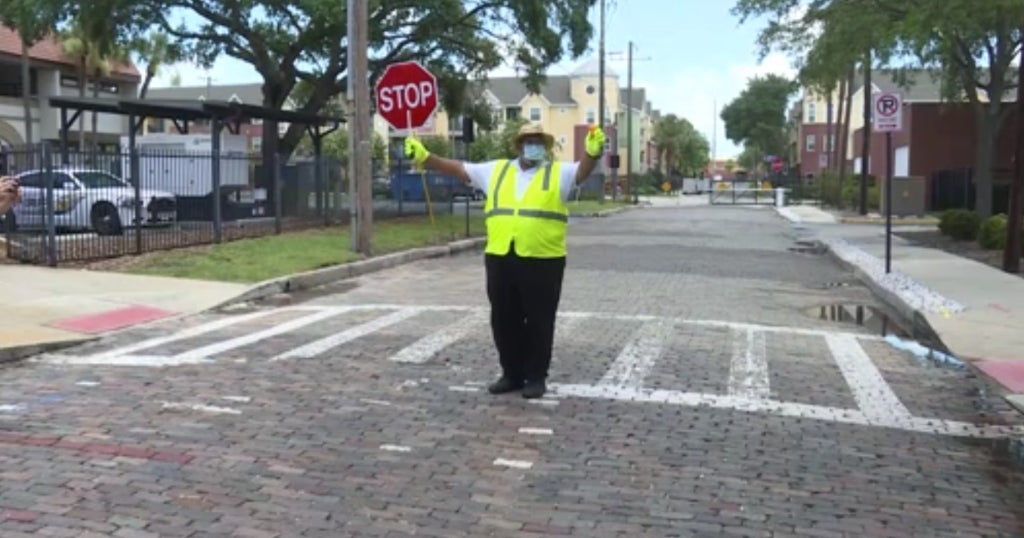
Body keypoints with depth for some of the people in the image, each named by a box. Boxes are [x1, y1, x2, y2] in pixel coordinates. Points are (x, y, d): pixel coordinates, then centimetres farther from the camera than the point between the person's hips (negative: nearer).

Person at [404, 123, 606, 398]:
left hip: (543, 261, -3)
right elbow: (459, 169, 13)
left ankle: (536, 377, 18)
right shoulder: (496, 170, 13)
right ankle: (512, 374, 25)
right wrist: (424, 157, 6)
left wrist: (593, 152, -33)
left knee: (538, 321, 5)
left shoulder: (558, 172, 5)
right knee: (504, 321, 11)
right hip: (500, 259, 4)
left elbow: (583, 170, -12)